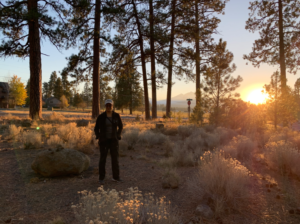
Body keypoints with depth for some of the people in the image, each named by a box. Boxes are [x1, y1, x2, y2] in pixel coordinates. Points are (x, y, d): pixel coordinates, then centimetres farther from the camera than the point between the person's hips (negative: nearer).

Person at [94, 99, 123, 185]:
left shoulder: (116, 115, -2)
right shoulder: (100, 117, -6)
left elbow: (120, 126, 11)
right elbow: (96, 129, 4)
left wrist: (118, 136, 2)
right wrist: (98, 138, -8)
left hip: (113, 140, 2)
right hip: (104, 140, -2)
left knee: (115, 158, 4)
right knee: (103, 158, -1)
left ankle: (116, 177, 19)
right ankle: (101, 178, 13)